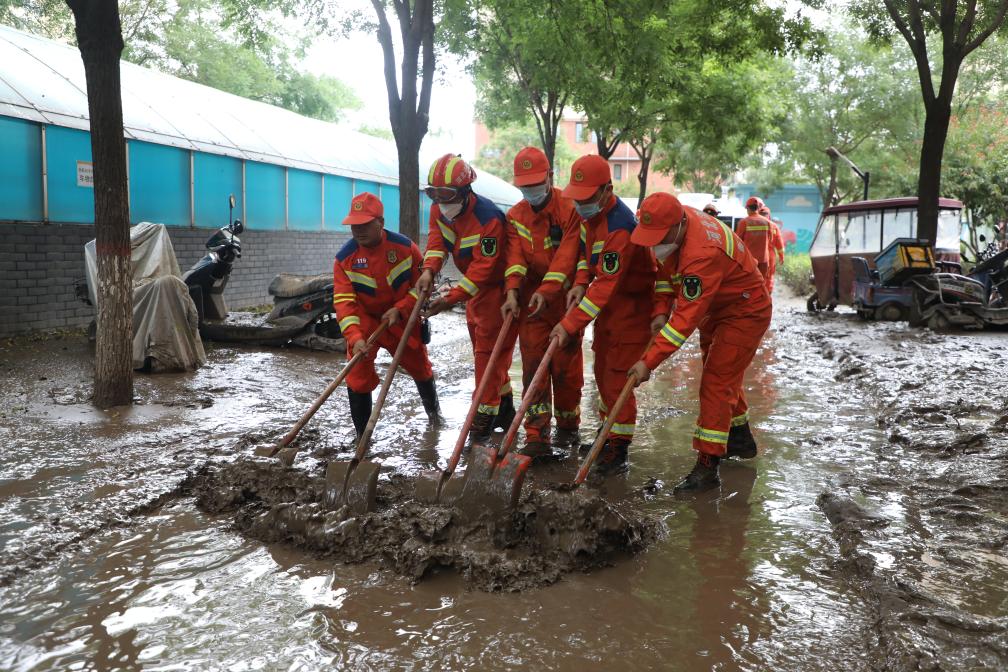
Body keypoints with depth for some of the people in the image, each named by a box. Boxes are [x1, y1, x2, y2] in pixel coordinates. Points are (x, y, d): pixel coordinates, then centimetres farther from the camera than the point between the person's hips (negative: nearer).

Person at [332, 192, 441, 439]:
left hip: (402, 319, 1)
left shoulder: (405, 247, -16)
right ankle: (362, 435, 1)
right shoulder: (344, 258, -16)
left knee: (420, 365, 17)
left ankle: (433, 409, 48)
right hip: (365, 321, -1)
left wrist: (400, 309, -20)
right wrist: (355, 338, -35)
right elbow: (344, 301, -22)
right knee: (359, 375, -13)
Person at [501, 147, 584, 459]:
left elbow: (568, 254, -18)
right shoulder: (515, 216, 6)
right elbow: (516, 256, -6)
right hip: (531, 300, 4)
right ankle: (537, 436, 3)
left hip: (564, 298, -4)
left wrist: (547, 290, -28)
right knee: (533, 366, 0)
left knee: (565, 365, 4)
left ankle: (568, 424, 25)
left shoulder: (570, 208, -9)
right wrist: (512, 292, -22)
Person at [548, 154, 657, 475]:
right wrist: (580, 283, -3)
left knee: (618, 377, -7)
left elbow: (604, 287, -31)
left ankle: (619, 448, 5)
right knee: (602, 370, 17)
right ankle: (608, 432, 34)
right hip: (606, 303, 9)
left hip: (631, 306, -9)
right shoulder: (590, 213, -1)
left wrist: (569, 325, -31)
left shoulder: (620, 227, -30)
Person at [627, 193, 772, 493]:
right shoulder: (675, 219, -13)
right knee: (722, 375, 22)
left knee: (716, 383, -12)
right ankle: (741, 440, 41)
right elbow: (665, 267, 7)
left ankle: (707, 466, -7)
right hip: (717, 308, 10)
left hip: (745, 312, -10)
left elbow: (687, 318, -39)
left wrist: (649, 361, -38)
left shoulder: (702, 254, -39)